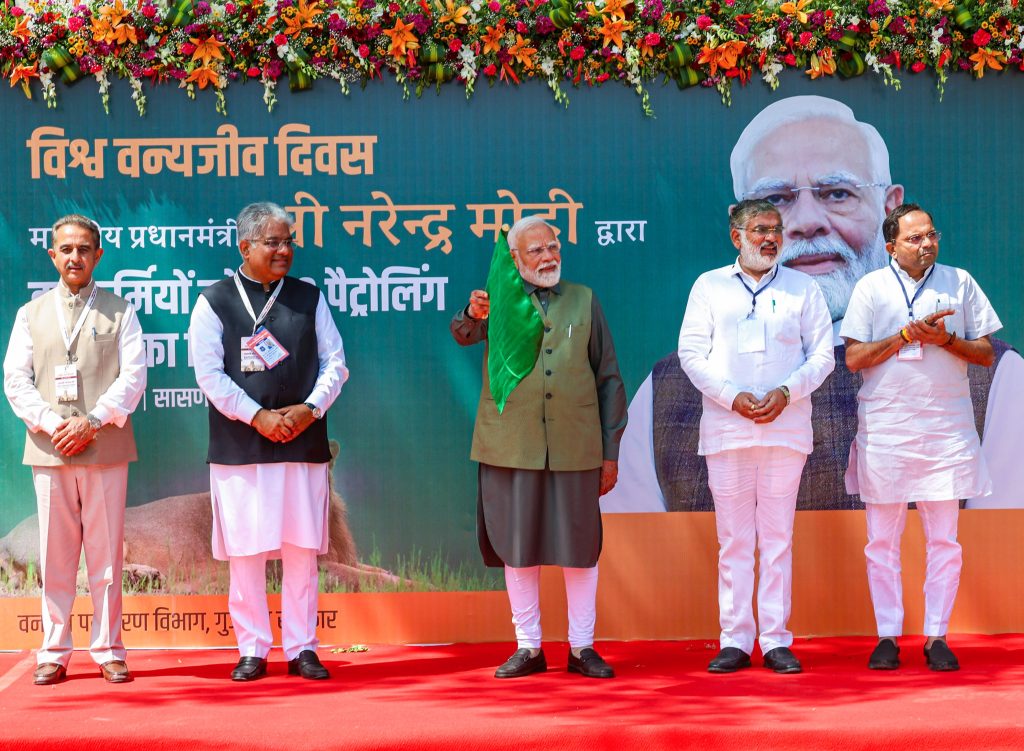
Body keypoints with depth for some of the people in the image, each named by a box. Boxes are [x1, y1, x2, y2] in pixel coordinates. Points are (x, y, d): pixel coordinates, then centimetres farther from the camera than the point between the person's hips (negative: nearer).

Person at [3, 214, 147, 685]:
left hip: (105, 449, -1)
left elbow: (133, 376, -1)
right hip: (49, 451, 1)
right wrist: (51, 424, -9)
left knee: (106, 554, 1)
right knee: (55, 556, 2)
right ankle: (54, 653, 9)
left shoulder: (120, 311, 9)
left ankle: (108, 651, 8)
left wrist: (93, 421, -13)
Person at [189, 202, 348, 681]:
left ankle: (302, 648, 12)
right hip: (239, 446, -2)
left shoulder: (309, 299, 10)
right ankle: (252, 651, 10)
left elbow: (334, 363, 9)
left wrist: (309, 409, -7)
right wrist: (258, 416, -11)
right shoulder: (215, 302, 2)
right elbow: (209, 373, -4)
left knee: (303, 548, 3)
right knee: (246, 551, 1)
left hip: (304, 443, 2)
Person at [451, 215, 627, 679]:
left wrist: (610, 452, 7)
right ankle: (528, 647, 16)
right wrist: (474, 314, -39)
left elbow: (609, 379, 11)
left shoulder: (583, 301, 10)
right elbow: (464, 333, -15)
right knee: (518, 549, 5)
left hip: (575, 448, 1)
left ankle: (582, 647, 15)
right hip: (511, 448, -1)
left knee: (580, 547, 4)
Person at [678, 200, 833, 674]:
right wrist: (734, 397, -10)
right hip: (726, 430, 0)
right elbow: (691, 354, 3)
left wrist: (786, 392, -10)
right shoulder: (709, 287, 9)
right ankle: (735, 641, 5)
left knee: (778, 537, 1)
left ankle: (776, 641, 5)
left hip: (786, 428, 0)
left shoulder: (802, 288, 11)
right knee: (733, 539, 1)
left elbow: (823, 356, 8)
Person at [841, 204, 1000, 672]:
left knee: (944, 537, 1)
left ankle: (937, 636, 8)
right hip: (885, 426, -1)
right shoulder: (871, 287, 5)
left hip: (947, 426, 1)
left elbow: (986, 353, 6)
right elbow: (854, 358, -2)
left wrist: (944, 338, -10)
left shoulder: (959, 283, 8)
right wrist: (909, 334, -10)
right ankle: (887, 636, 10)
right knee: (882, 539, 2)